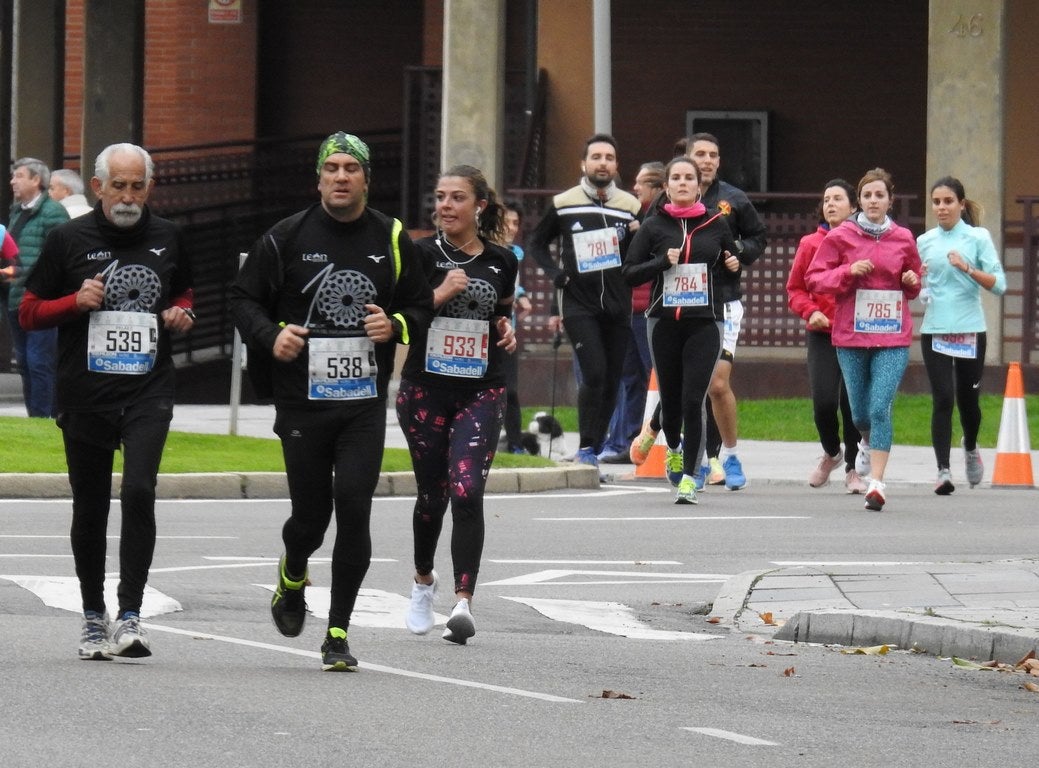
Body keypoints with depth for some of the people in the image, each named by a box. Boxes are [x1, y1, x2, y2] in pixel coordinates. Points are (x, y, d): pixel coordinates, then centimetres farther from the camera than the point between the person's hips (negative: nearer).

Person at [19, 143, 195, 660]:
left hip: (148, 393, 0)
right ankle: (93, 618, 24)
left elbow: (182, 294, 27)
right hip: (85, 396, 0)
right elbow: (29, 312, 4)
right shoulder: (70, 240, 1)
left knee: (139, 491, -19)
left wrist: (181, 316, 5)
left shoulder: (166, 239, 9)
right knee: (90, 508, 8)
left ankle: (130, 616, -17)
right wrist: (75, 302, -13)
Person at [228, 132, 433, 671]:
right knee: (311, 513, 4)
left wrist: (396, 325, -7)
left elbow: (422, 304, 15)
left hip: (366, 401, 1)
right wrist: (271, 335, -11)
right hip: (302, 400, -1)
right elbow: (242, 297, 7)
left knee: (354, 510, -10)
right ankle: (292, 577, 41)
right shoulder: (287, 238, 0)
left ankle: (338, 634, -1)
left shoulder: (391, 240, 6)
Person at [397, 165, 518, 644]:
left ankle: (463, 603, -21)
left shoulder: (501, 262, 6)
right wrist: (442, 293, -20)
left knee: (467, 493, -16)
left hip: (481, 392, 1)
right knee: (432, 495, 10)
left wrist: (507, 331, 3)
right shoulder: (422, 255, -3)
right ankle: (423, 582, 38)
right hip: (425, 390, -1)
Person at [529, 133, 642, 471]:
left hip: (617, 307, 3)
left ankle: (594, 451, 13)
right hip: (579, 304, -3)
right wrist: (555, 274, 1)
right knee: (594, 373, -17)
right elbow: (537, 242, 15)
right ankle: (586, 447, -13)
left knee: (611, 380, 4)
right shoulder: (564, 204, 2)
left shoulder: (631, 206, 5)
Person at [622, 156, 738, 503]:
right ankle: (674, 448, 42)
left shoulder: (716, 224, 7)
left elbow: (731, 261, 22)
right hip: (665, 322, 1)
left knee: (693, 399, -11)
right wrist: (662, 262, -13)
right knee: (670, 398, 10)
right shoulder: (653, 227, 3)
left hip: (705, 323, -1)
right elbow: (629, 272, 2)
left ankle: (689, 476, -6)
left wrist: (733, 266, -1)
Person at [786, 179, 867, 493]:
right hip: (822, 335, 1)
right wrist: (810, 311, -7)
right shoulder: (810, 244, 6)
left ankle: (852, 468, 16)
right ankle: (831, 453, 21)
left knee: (852, 403, -1)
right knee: (824, 402, -9)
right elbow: (795, 289, 11)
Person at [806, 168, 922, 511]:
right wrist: (849, 271, -15)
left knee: (880, 407, -14)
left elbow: (914, 282, 21)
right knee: (859, 412, 10)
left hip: (893, 337, -1)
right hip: (851, 335, 1)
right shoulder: (840, 237, 1)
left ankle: (877, 482, -13)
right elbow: (814, 279, 0)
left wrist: (912, 281, -2)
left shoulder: (904, 239, 6)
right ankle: (868, 444, 46)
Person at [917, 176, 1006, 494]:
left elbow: (998, 285, -6)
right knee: (943, 399, -11)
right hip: (934, 331, 1)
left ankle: (970, 448, 39)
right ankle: (943, 470, -12)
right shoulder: (924, 242, 9)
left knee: (967, 397, 8)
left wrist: (967, 268, -20)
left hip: (970, 330, -1)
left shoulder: (978, 238, 0)